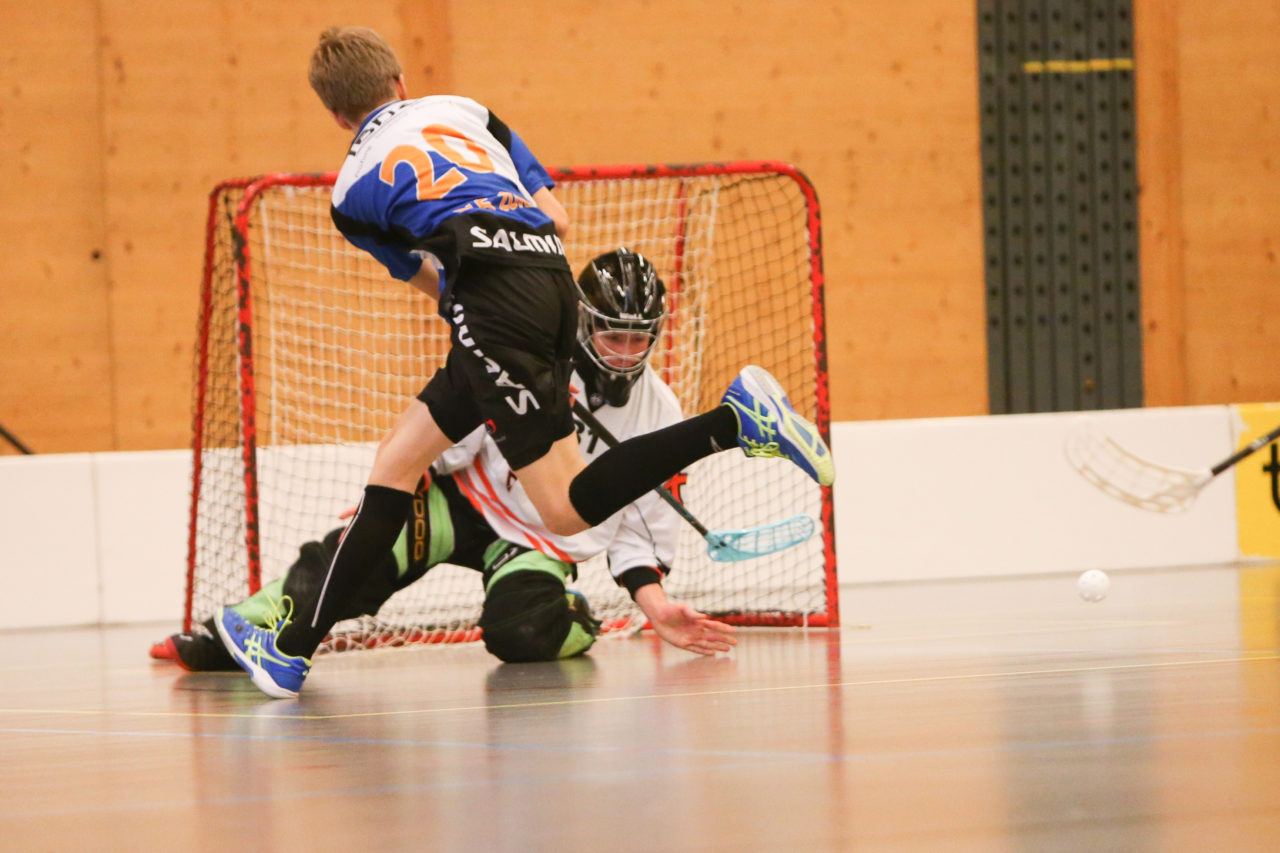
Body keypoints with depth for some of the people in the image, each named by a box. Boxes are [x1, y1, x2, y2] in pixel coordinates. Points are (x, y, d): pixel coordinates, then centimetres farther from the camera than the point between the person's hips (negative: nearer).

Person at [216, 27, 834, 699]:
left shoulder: (353, 191, 18)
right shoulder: (462, 110, 28)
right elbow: (557, 217, 24)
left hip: (494, 296, -7)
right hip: (553, 280, 7)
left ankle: (735, 422, -24)